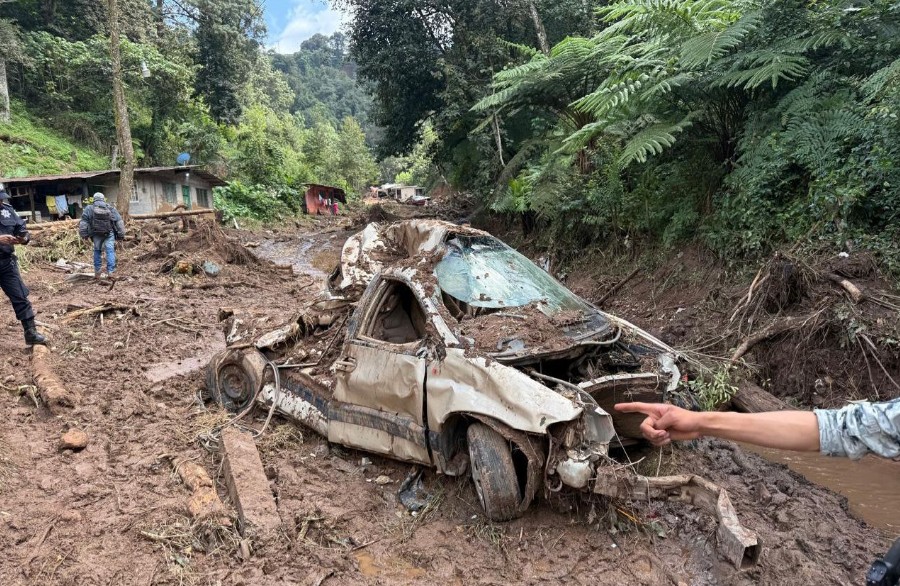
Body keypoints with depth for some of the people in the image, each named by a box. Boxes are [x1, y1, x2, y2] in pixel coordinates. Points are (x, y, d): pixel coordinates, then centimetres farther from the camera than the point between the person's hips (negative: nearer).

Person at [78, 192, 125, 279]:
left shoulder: (89, 209, 5)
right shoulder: (111, 209, 8)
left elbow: (83, 222, 1)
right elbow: (119, 222, 5)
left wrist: (84, 235, 3)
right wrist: (121, 235, 6)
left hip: (96, 234, 1)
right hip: (109, 233, -1)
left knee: (97, 251, 14)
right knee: (110, 251, -4)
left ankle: (97, 272, 17)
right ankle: (110, 272, -13)